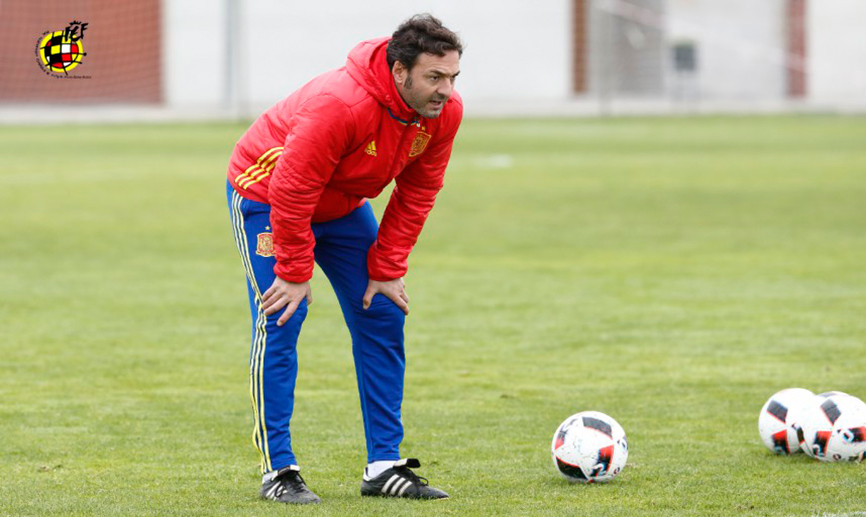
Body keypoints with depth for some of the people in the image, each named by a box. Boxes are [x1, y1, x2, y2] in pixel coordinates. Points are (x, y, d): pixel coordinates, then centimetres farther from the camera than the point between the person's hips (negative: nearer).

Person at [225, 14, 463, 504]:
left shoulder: (445, 112, -19)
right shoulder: (339, 105, -40)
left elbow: (417, 193, -8)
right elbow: (292, 192, -33)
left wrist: (387, 270, -9)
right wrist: (294, 274, -27)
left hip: (343, 205, 7)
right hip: (267, 193, -7)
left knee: (382, 318, 0)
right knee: (280, 322, -15)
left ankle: (385, 466, 5)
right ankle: (278, 470, -9)